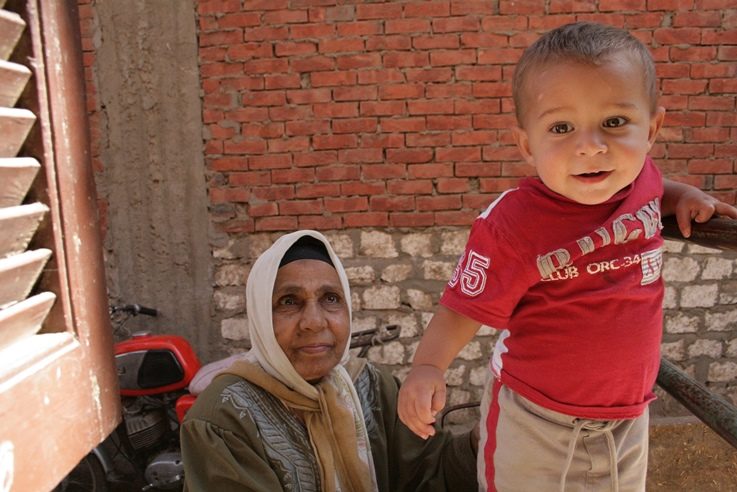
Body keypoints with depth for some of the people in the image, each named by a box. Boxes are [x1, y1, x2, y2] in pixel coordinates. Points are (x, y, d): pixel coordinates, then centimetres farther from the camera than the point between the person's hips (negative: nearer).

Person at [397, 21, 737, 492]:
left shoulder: (641, 176, -10)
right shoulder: (511, 227, -29)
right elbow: (464, 309, -19)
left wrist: (684, 195, -3)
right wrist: (428, 366, -35)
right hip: (534, 423, -5)